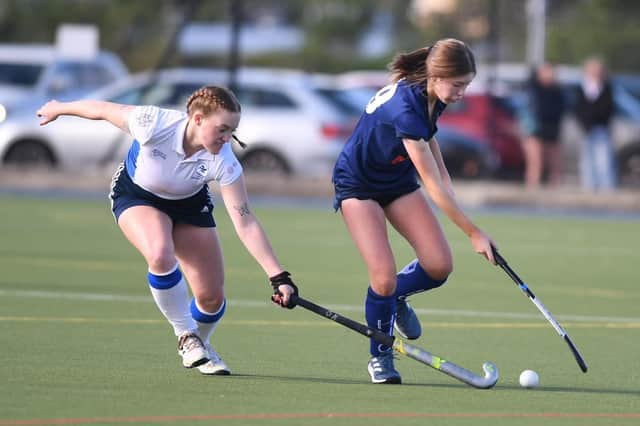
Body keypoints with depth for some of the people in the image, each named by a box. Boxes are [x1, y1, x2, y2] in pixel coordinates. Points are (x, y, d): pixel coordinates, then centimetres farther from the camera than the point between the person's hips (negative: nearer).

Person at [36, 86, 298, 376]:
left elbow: (245, 224, -32)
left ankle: (199, 345, 31)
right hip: (136, 196, -2)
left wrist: (279, 277, -39)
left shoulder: (223, 162, -33)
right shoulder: (154, 124, -38)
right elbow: (102, 110, -19)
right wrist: (58, 109, -1)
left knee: (212, 297, -4)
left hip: (189, 204, 2)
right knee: (161, 256, -34)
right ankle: (187, 338, -12)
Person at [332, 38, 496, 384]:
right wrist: (473, 233, -28)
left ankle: (396, 297, 24)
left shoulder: (429, 98, -11)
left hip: (398, 180, 7)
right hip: (358, 184, -7)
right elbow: (435, 186, -32)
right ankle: (380, 357, 6)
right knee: (384, 276, -18)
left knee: (439, 265, -8)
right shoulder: (406, 109, -36)